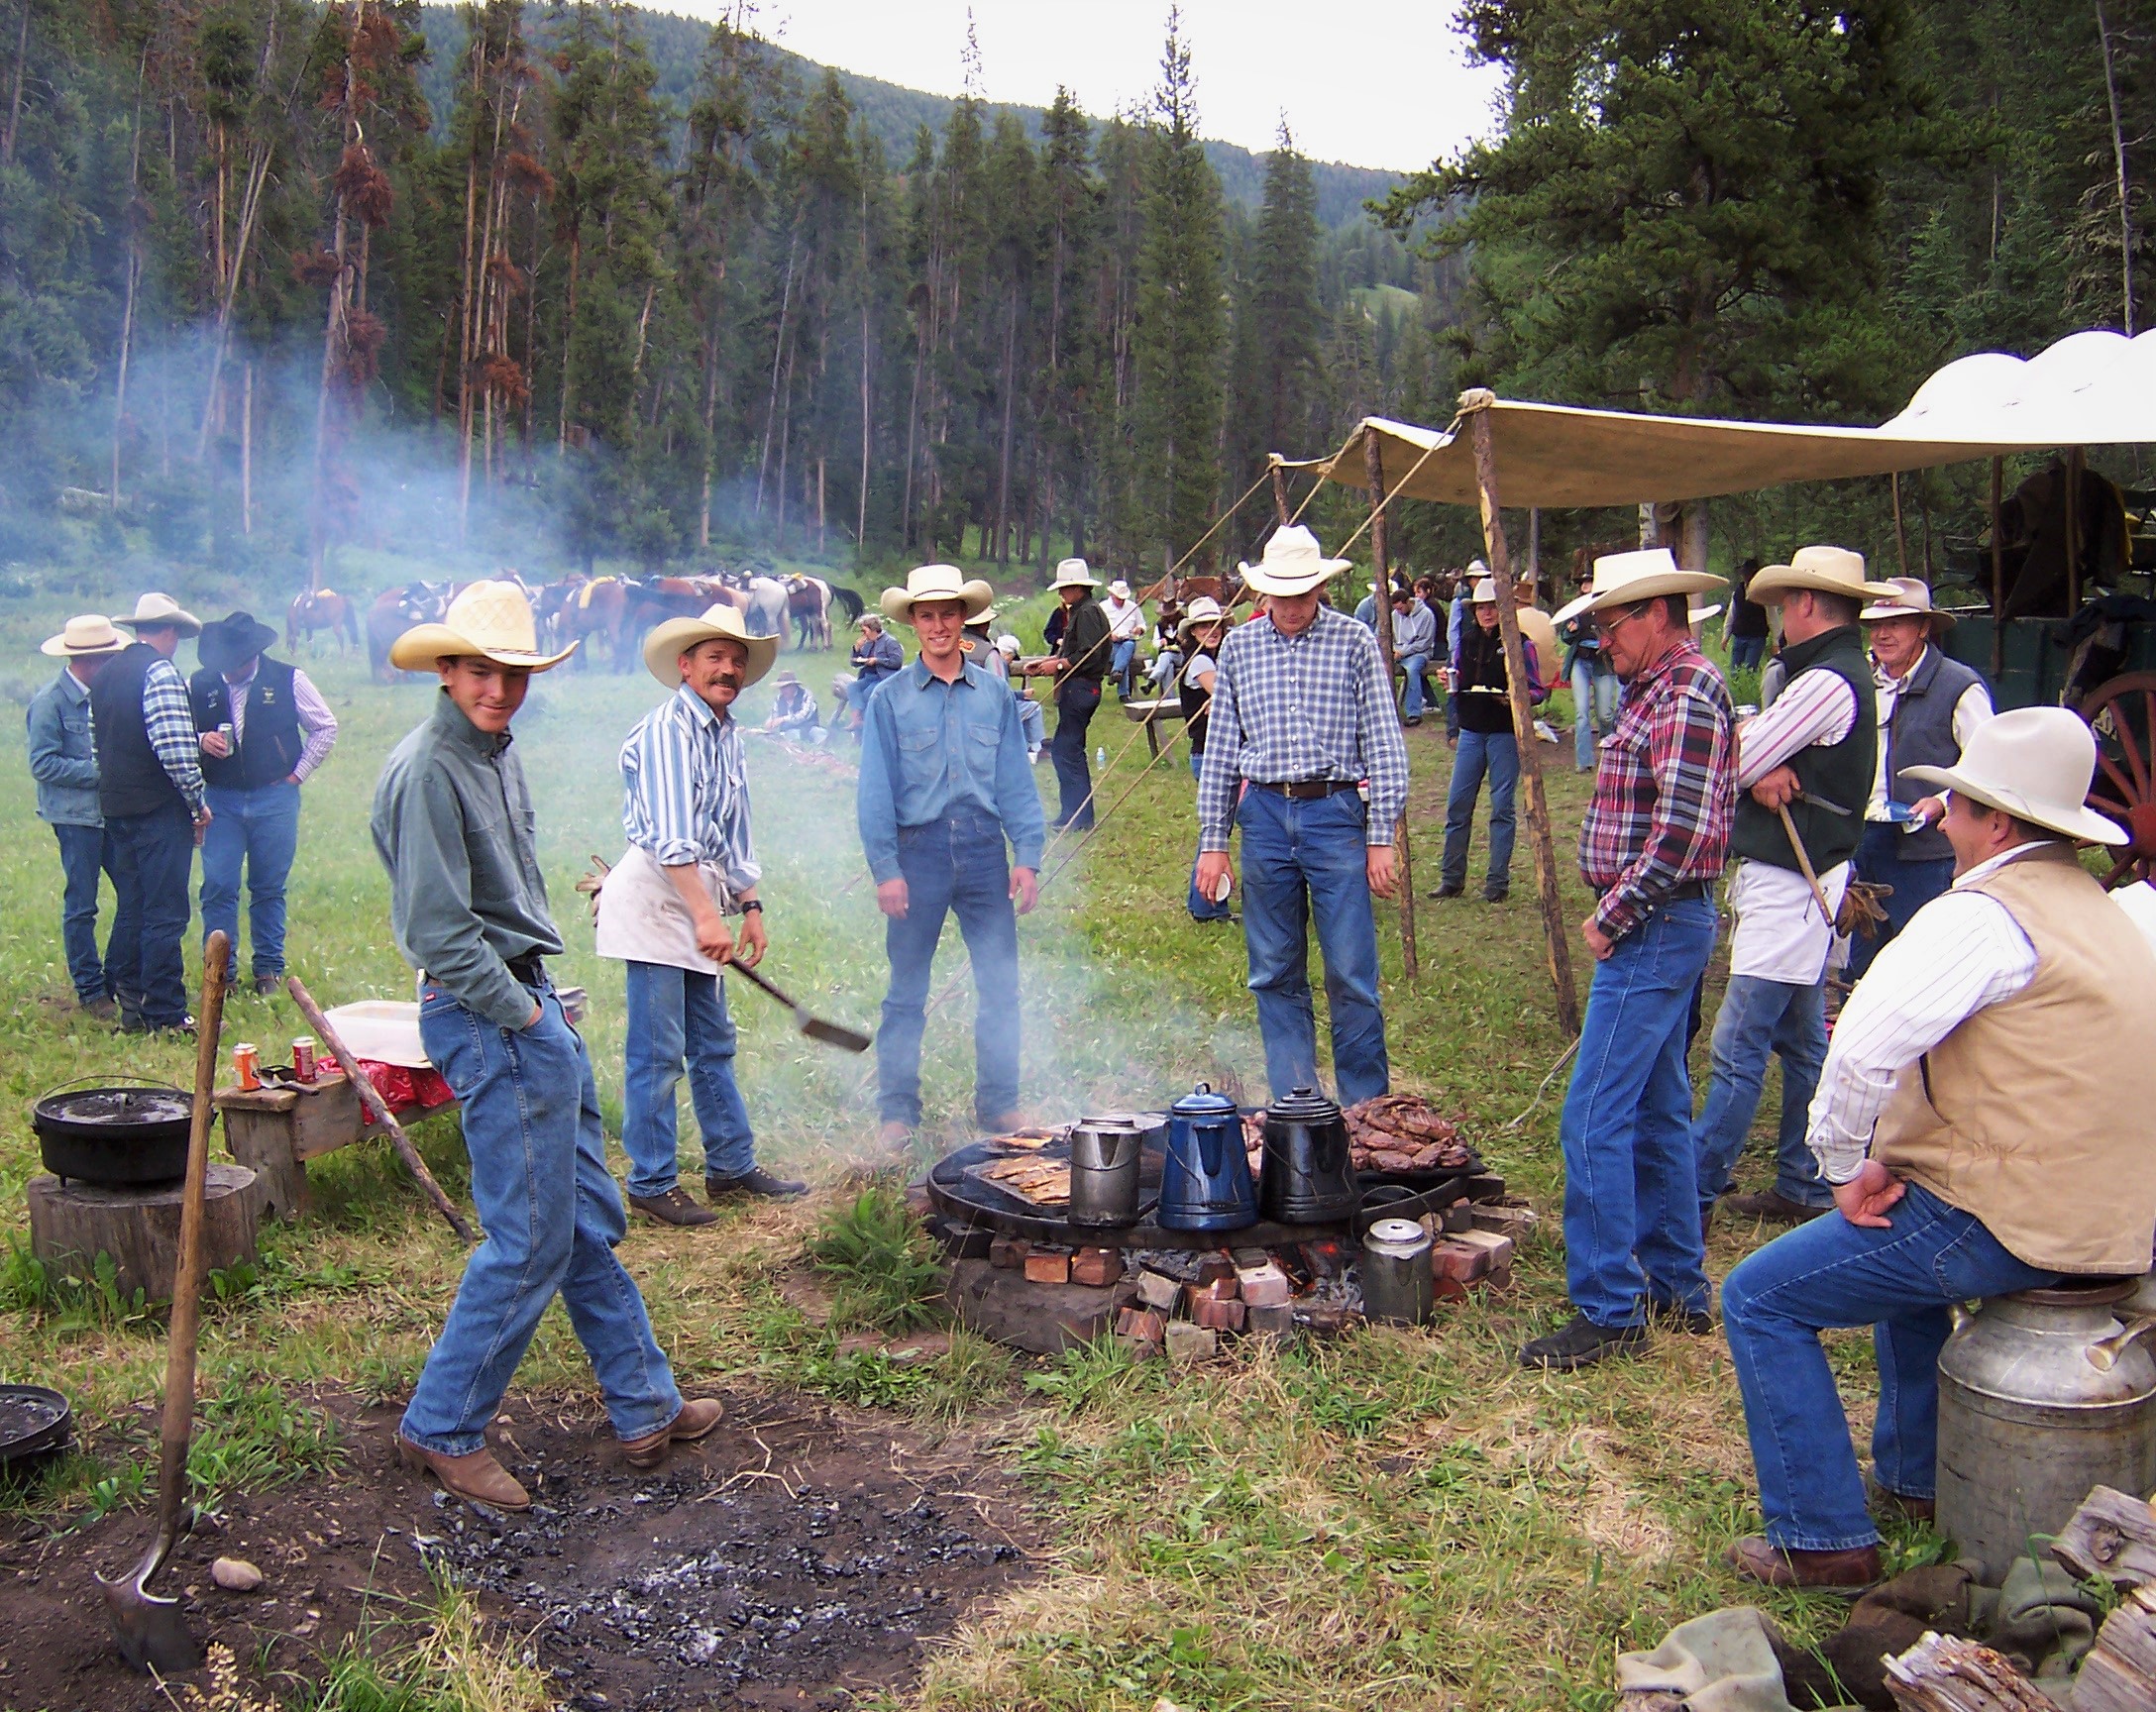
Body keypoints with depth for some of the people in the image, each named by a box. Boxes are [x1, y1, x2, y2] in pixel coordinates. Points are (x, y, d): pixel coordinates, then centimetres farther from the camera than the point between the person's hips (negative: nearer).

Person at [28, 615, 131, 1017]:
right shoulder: (49, 702, -11)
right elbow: (43, 764, -14)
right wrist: (99, 772, -17)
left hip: (113, 813, 6)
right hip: (75, 815, -6)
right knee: (81, 907, 2)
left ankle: (117, 979, 19)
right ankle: (90, 991, 13)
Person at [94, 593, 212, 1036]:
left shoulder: (106, 674, 13)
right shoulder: (161, 672, -13)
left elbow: (97, 741, 17)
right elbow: (175, 747, -21)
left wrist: (113, 788, 21)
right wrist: (197, 801, -11)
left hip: (115, 806, 9)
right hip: (159, 808, -9)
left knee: (130, 908, 16)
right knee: (165, 914, -5)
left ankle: (128, 1005, 21)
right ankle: (166, 1015, -2)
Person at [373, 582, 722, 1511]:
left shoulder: (497, 752, 13)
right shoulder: (429, 768, -17)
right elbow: (438, 930, -22)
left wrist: (544, 1002, 13)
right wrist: (523, 1015, -15)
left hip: (530, 999, 10)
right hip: (489, 1016, -10)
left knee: (590, 1220, 16)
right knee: (531, 1240, -2)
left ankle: (645, 1408, 27)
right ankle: (442, 1428, 16)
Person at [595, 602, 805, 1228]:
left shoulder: (727, 734, 16)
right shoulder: (667, 728, -13)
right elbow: (670, 836, -23)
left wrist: (749, 905, 19)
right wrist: (705, 915, -29)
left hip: (701, 898, 9)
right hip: (656, 896, -9)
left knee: (714, 1045, 15)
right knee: (657, 1052, -3)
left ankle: (732, 1166, 24)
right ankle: (652, 1183, 7)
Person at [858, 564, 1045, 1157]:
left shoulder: (995, 696, 8)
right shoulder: (891, 698, 2)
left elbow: (1016, 784, 9)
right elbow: (875, 792, -1)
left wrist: (1027, 856, 0)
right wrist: (886, 869, -8)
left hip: (983, 852, 2)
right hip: (918, 852, -2)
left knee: (1000, 986, 5)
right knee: (906, 993, 5)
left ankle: (999, 1105, 19)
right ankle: (897, 1113, 16)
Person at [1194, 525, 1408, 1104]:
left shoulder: (1354, 641, 0)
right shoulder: (1238, 646, 8)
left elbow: (1384, 743, -1)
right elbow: (1219, 751, 11)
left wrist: (1381, 836, -6)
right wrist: (1213, 840, 7)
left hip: (1335, 814, -3)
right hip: (1264, 816, 3)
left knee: (1352, 975, -3)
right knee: (1276, 975, 7)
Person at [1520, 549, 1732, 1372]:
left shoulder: (1684, 696, -16)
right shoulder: (1658, 691, 16)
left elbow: (1680, 836, -25)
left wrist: (1612, 918, -17)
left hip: (1655, 928, -11)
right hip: (1655, 927, 11)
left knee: (1595, 1121, -9)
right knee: (1659, 1112, 17)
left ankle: (1610, 1309, -2)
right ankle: (1678, 1286, 27)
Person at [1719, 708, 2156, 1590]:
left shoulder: (1984, 915, -17)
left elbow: (1864, 1048, -28)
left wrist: (1848, 1167, -12)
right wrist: (1888, 1163, 15)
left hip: (2009, 1222, -10)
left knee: (1762, 1298, -2)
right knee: (1905, 1231, 37)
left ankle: (1822, 1538, 2)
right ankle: (1915, 1476, 43)